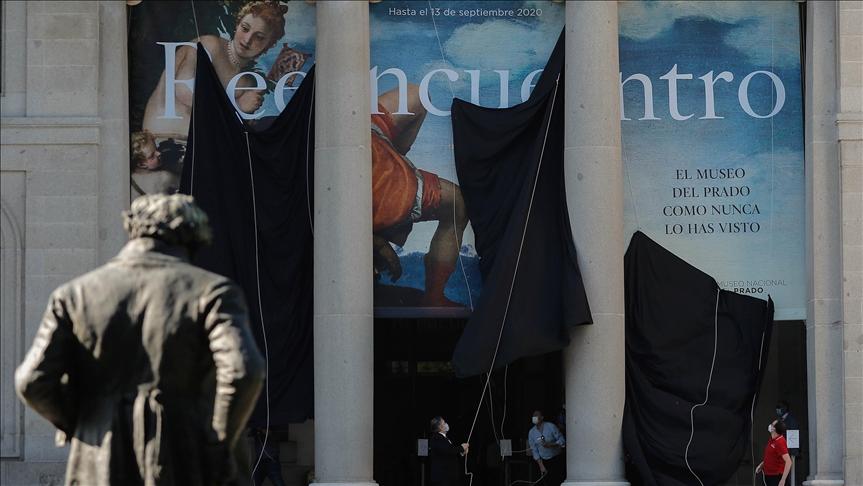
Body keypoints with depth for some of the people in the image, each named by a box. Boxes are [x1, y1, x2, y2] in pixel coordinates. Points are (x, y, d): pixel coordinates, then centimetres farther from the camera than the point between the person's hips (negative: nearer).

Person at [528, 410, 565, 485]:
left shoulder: (551, 427, -9)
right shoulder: (531, 432, 1)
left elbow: (562, 441, -8)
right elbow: (534, 450, 4)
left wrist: (550, 445, -24)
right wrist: (541, 466, -2)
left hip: (557, 460, -3)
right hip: (544, 462, 3)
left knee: (560, 481, -7)